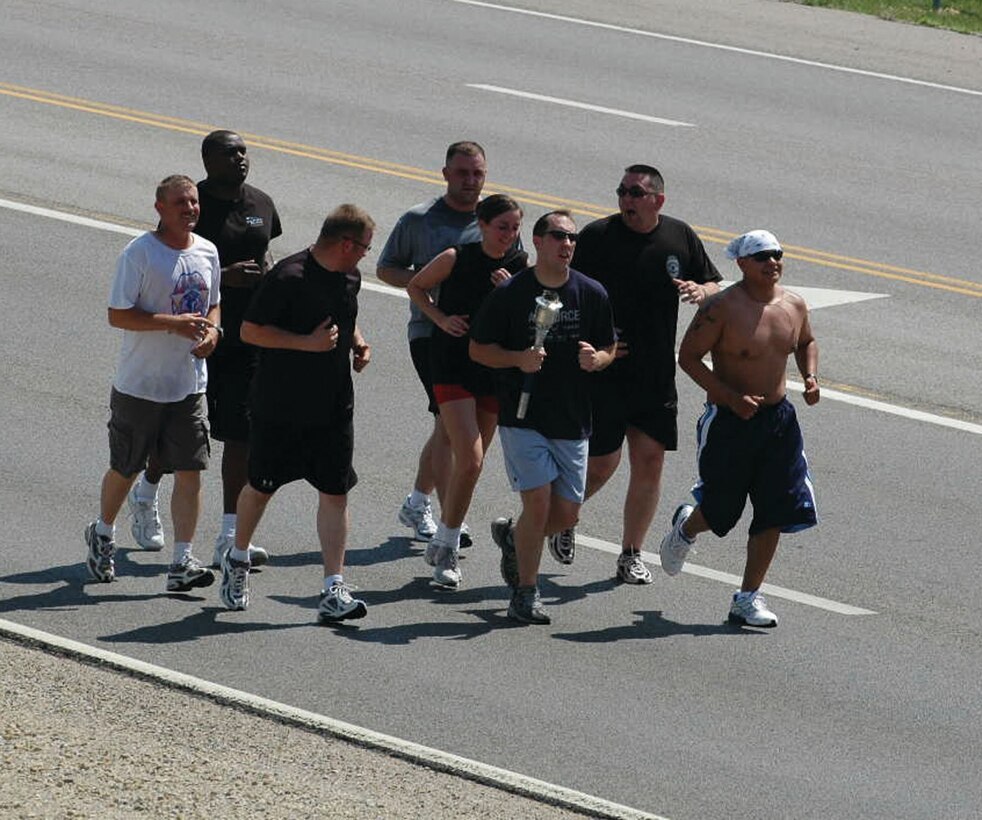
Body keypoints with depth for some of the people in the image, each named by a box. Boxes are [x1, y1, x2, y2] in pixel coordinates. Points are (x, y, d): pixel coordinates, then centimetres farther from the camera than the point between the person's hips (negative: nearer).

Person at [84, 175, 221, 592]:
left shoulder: (207, 252, 6)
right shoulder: (139, 253, -13)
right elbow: (118, 315, -15)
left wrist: (212, 330, -4)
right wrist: (172, 323, -24)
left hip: (189, 384, 4)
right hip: (139, 383, -4)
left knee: (190, 471, -4)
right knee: (124, 468, 11)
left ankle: (182, 562, -1)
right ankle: (102, 534, 37)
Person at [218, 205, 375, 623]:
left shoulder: (350, 278, 8)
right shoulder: (289, 277, -17)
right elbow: (250, 330, -17)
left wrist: (357, 343, 7)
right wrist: (307, 342, -24)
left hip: (334, 407, 6)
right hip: (280, 408, -6)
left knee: (335, 492, -2)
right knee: (261, 487, 10)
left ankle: (334, 591, -3)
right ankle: (236, 560, 35)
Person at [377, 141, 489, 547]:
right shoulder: (419, 220, 0)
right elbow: (386, 269, 7)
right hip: (431, 331, -4)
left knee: (448, 426, 13)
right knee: (449, 422, -15)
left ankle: (417, 503, 32)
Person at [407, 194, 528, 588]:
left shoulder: (519, 266, -1)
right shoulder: (456, 258, -10)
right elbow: (416, 286, 5)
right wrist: (440, 319, -8)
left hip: (495, 373, 4)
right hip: (453, 368, -4)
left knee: (470, 463, 10)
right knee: (470, 461, -15)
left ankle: (444, 543, 26)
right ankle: (447, 548, -3)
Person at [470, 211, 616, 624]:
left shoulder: (591, 294, 2)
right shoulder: (509, 293, -6)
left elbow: (609, 349, 11)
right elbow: (478, 349, 1)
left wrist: (596, 359, -13)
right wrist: (518, 359, -18)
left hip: (573, 419, 4)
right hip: (522, 416, -4)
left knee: (566, 513, 4)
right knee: (538, 502, -13)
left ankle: (512, 535, 36)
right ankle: (525, 593, 2)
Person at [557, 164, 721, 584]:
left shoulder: (680, 237, 5)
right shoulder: (597, 236, -7)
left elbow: (715, 285, 16)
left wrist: (701, 291, -9)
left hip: (657, 377, 4)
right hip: (603, 373, -4)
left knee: (650, 463, 2)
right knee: (601, 464, -3)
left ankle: (631, 555, 14)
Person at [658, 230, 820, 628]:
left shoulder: (794, 305, 3)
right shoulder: (722, 308, -16)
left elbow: (806, 342, 23)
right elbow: (688, 356, -14)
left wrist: (810, 376, 3)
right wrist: (732, 397, -21)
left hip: (778, 419, 5)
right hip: (729, 420, -5)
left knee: (775, 513, -2)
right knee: (722, 512, 6)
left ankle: (748, 597, 8)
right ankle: (686, 526, 43)